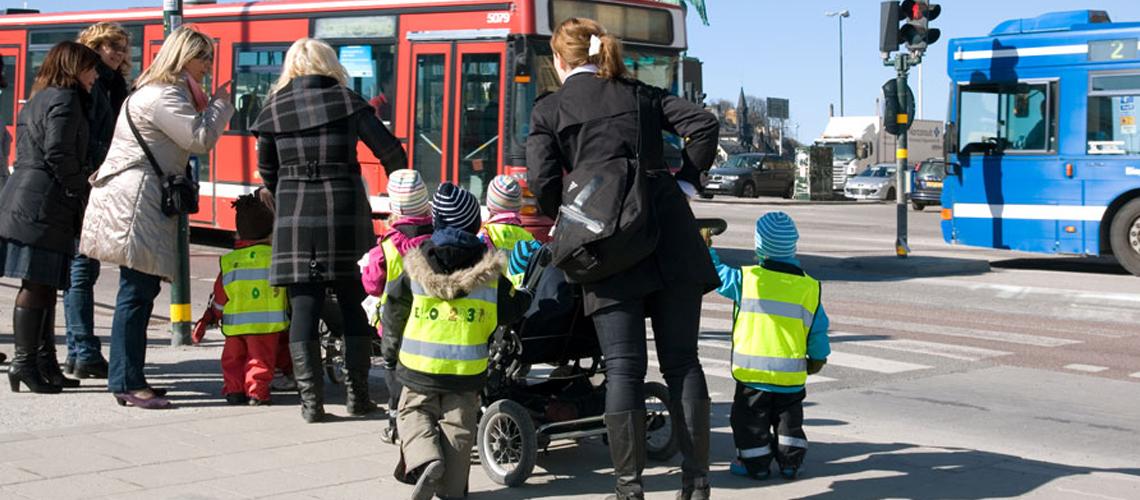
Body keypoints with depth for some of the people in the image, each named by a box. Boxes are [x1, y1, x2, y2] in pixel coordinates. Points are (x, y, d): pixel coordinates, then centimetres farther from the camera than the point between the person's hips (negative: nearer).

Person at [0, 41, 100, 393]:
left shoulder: (40, 99, 22)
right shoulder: (66, 100, -8)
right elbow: (58, 154, -18)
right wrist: (81, 192, -10)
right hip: (43, 204, -10)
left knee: (44, 285, 11)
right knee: (37, 284, -7)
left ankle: (45, 362, 15)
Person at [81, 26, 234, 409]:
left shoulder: (161, 91, 24)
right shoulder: (165, 96, -11)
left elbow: (188, 140, 22)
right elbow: (201, 139, -16)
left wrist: (211, 106, 12)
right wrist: (221, 104, -1)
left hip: (142, 201, 11)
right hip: (136, 200, -11)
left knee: (141, 290, 10)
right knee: (137, 291, -11)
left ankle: (127, 379, 14)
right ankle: (128, 382, -10)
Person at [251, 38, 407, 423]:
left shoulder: (273, 110, 5)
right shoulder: (346, 101, 0)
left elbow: (266, 170, 13)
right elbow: (390, 151, -3)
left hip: (294, 218, 1)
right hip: (346, 214, 0)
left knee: (304, 308, 3)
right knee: (354, 305, 11)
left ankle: (310, 399, -1)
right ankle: (357, 394, 14)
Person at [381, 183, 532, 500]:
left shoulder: (416, 265, -2)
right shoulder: (490, 272, -3)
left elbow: (394, 310, 6)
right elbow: (512, 310, 4)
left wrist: (390, 352, 19)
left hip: (420, 367, 0)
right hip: (467, 370, 0)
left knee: (414, 412, 15)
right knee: (459, 423, 10)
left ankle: (425, 460, -12)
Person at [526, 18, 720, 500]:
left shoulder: (549, 109, 8)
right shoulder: (641, 93, 17)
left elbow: (543, 183, -3)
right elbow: (704, 124, 5)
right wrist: (683, 184, 12)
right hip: (669, 236, 3)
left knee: (623, 367, 0)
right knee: (681, 360, 6)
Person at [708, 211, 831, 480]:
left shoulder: (746, 279, -10)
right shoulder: (809, 287, -3)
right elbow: (818, 328, 3)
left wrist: (705, 248, 18)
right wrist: (817, 359, 17)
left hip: (752, 370, -2)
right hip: (792, 374, 2)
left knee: (751, 418, 12)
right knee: (789, 418, 20)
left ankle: (755, 463, 15)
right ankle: (790, 461, 19)